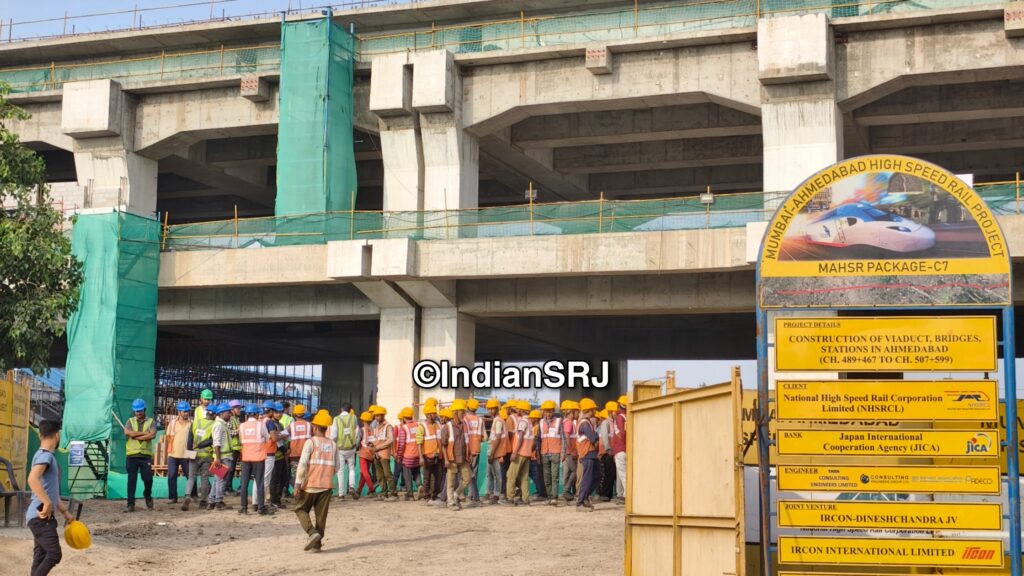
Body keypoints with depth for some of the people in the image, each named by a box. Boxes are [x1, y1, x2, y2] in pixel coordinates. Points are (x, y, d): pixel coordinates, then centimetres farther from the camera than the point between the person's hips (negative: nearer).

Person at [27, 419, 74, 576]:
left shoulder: (46, 456, 18)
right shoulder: (45, 455, -14)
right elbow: (32, 479, -33)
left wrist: (65, 512, 29)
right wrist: (47, 504, -32)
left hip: (42, 518, 10)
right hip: (41, 517, -10)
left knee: (41, 557, 9)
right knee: (54, 554, -13)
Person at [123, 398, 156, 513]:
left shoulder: (151, 422, 7)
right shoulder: (130, 421, 10)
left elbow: (152, 435, -10)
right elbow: (127, 432, -10)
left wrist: (136, 436, -10)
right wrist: (144, 433, -9)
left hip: (145, 455, -1)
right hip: (131, 455, 1)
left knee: (148, 479, -2)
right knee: (131, 480, 1)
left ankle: (148, 497, 26)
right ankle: (130, 504, 5)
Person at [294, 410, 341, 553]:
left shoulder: (311, 442, -9)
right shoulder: (332, 444, 6)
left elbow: (302, 463, -14)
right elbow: (337, 466, 9)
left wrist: (297, 484, -13)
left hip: (310, 484, -4)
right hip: (326, 485, 4)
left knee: (301, 509, 11)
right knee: (321, 515, 9)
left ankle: (312, 532, -9)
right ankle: (316, 544, 10)